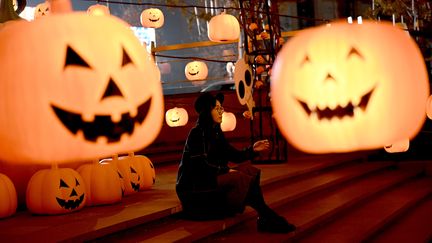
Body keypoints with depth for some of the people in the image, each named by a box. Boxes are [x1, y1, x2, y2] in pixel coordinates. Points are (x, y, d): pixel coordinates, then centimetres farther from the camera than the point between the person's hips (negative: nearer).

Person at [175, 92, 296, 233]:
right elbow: (201, 164, -21)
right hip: (194, 186, -9)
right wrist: (226, 170, -15)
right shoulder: (197, 133, -14)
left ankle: (265, 218, -19)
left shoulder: (215, 131, 12)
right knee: (240, 178, -25)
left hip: (209, 176, 9)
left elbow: (233, 155, 12)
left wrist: (252, 150, -2)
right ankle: (266, 217, -16)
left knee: (248, 170, -6)